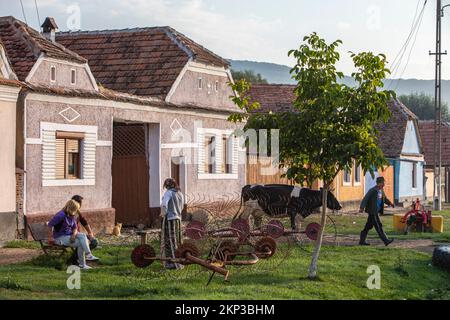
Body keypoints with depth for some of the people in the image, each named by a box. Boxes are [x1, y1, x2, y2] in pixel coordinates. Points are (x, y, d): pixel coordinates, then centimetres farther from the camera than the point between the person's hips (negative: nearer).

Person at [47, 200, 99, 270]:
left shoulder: (72, 216, 5)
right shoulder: (61, 215, -20)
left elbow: (75, 227, 8)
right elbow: (50, 224, -22)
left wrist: (74, 235, -14)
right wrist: (50, 238, -18)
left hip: (69, 235, 7)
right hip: (60, 237, -7)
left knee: (83, 236, -20)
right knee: (80, 243, -23)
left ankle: (88, 255, -29)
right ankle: (82, 264, -21)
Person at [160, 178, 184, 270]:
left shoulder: (169, 192, -12)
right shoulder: (180, 193, 11)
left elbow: (164, 205, -25)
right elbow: (181, 207, 19)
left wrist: (163, 213, -9)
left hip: (169, 219, -7)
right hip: (178, 219, 7)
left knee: (170, 241, -2)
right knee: (176, 241, 16)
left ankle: (173, 263, -2)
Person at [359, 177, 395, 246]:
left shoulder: (381, 190, 11)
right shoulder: (373, 190, -16)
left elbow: (384, 198, 23)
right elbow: (365, 199, -21)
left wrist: (390, 203, 4)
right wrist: (362, 208, -32)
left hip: (376, 211, 9)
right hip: (372, 211, -9)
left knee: (368, 226, 12)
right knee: (378, 226, -7)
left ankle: (362, 241, 17)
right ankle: (386, 241, -6)